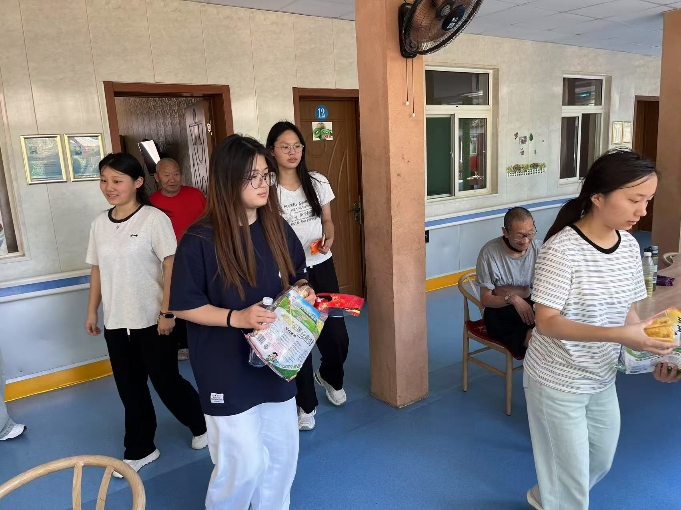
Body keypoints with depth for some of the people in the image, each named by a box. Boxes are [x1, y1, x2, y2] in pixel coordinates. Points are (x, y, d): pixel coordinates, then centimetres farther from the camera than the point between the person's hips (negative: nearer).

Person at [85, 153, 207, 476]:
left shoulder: (154, 219, -12)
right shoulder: (99, 224, 6)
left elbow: (171, 267, -14)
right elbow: (97, 270, 13)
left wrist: (166, 312, -17)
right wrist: (92, 311, 14)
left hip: (152, 320, -5)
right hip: (115, 322, 5)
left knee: (166, 381, 7)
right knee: (130, 389, 14)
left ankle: (202, 425, 33)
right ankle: (139, 450, 31)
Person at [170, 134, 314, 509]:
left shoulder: (277, 229, -1)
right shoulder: (200, 240, -17)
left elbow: (296, 278, 12)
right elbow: (183, 306, -12)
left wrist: (303, 292, -10)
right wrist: (235, 317, -24)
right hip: (228, 368, -5)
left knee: (282, 451, 17)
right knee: (244, 461, 2)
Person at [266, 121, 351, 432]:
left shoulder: (318, 182, 2)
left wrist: (328, 239, -10)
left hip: (321, 267, 4)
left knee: (337, 335, 5)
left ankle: (330, 377, 41)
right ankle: (306, 405, 27)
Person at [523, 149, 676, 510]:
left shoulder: (629, 245, -3)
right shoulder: (562, 249, -25)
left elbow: (627, 311, 6)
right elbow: (546, 322, -26)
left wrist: (654, 348, -12)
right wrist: (618, 335, -33)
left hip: (602, 379, 8)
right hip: (557, 381, -7)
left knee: (602, 461, 26)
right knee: (571, 474, 10)